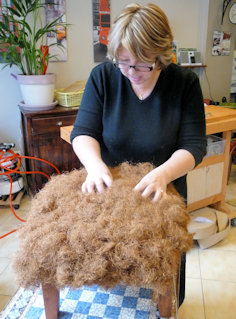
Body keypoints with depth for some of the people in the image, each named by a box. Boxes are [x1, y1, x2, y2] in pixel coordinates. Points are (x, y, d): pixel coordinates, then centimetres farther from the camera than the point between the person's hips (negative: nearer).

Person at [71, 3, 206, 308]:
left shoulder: (185, 83, -15)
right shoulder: (103, 76, -13)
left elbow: (194, 145, -16)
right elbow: (83, 132, -12)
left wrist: (163, 173, -35)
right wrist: (95, 164, -33)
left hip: (164, 193, 0)